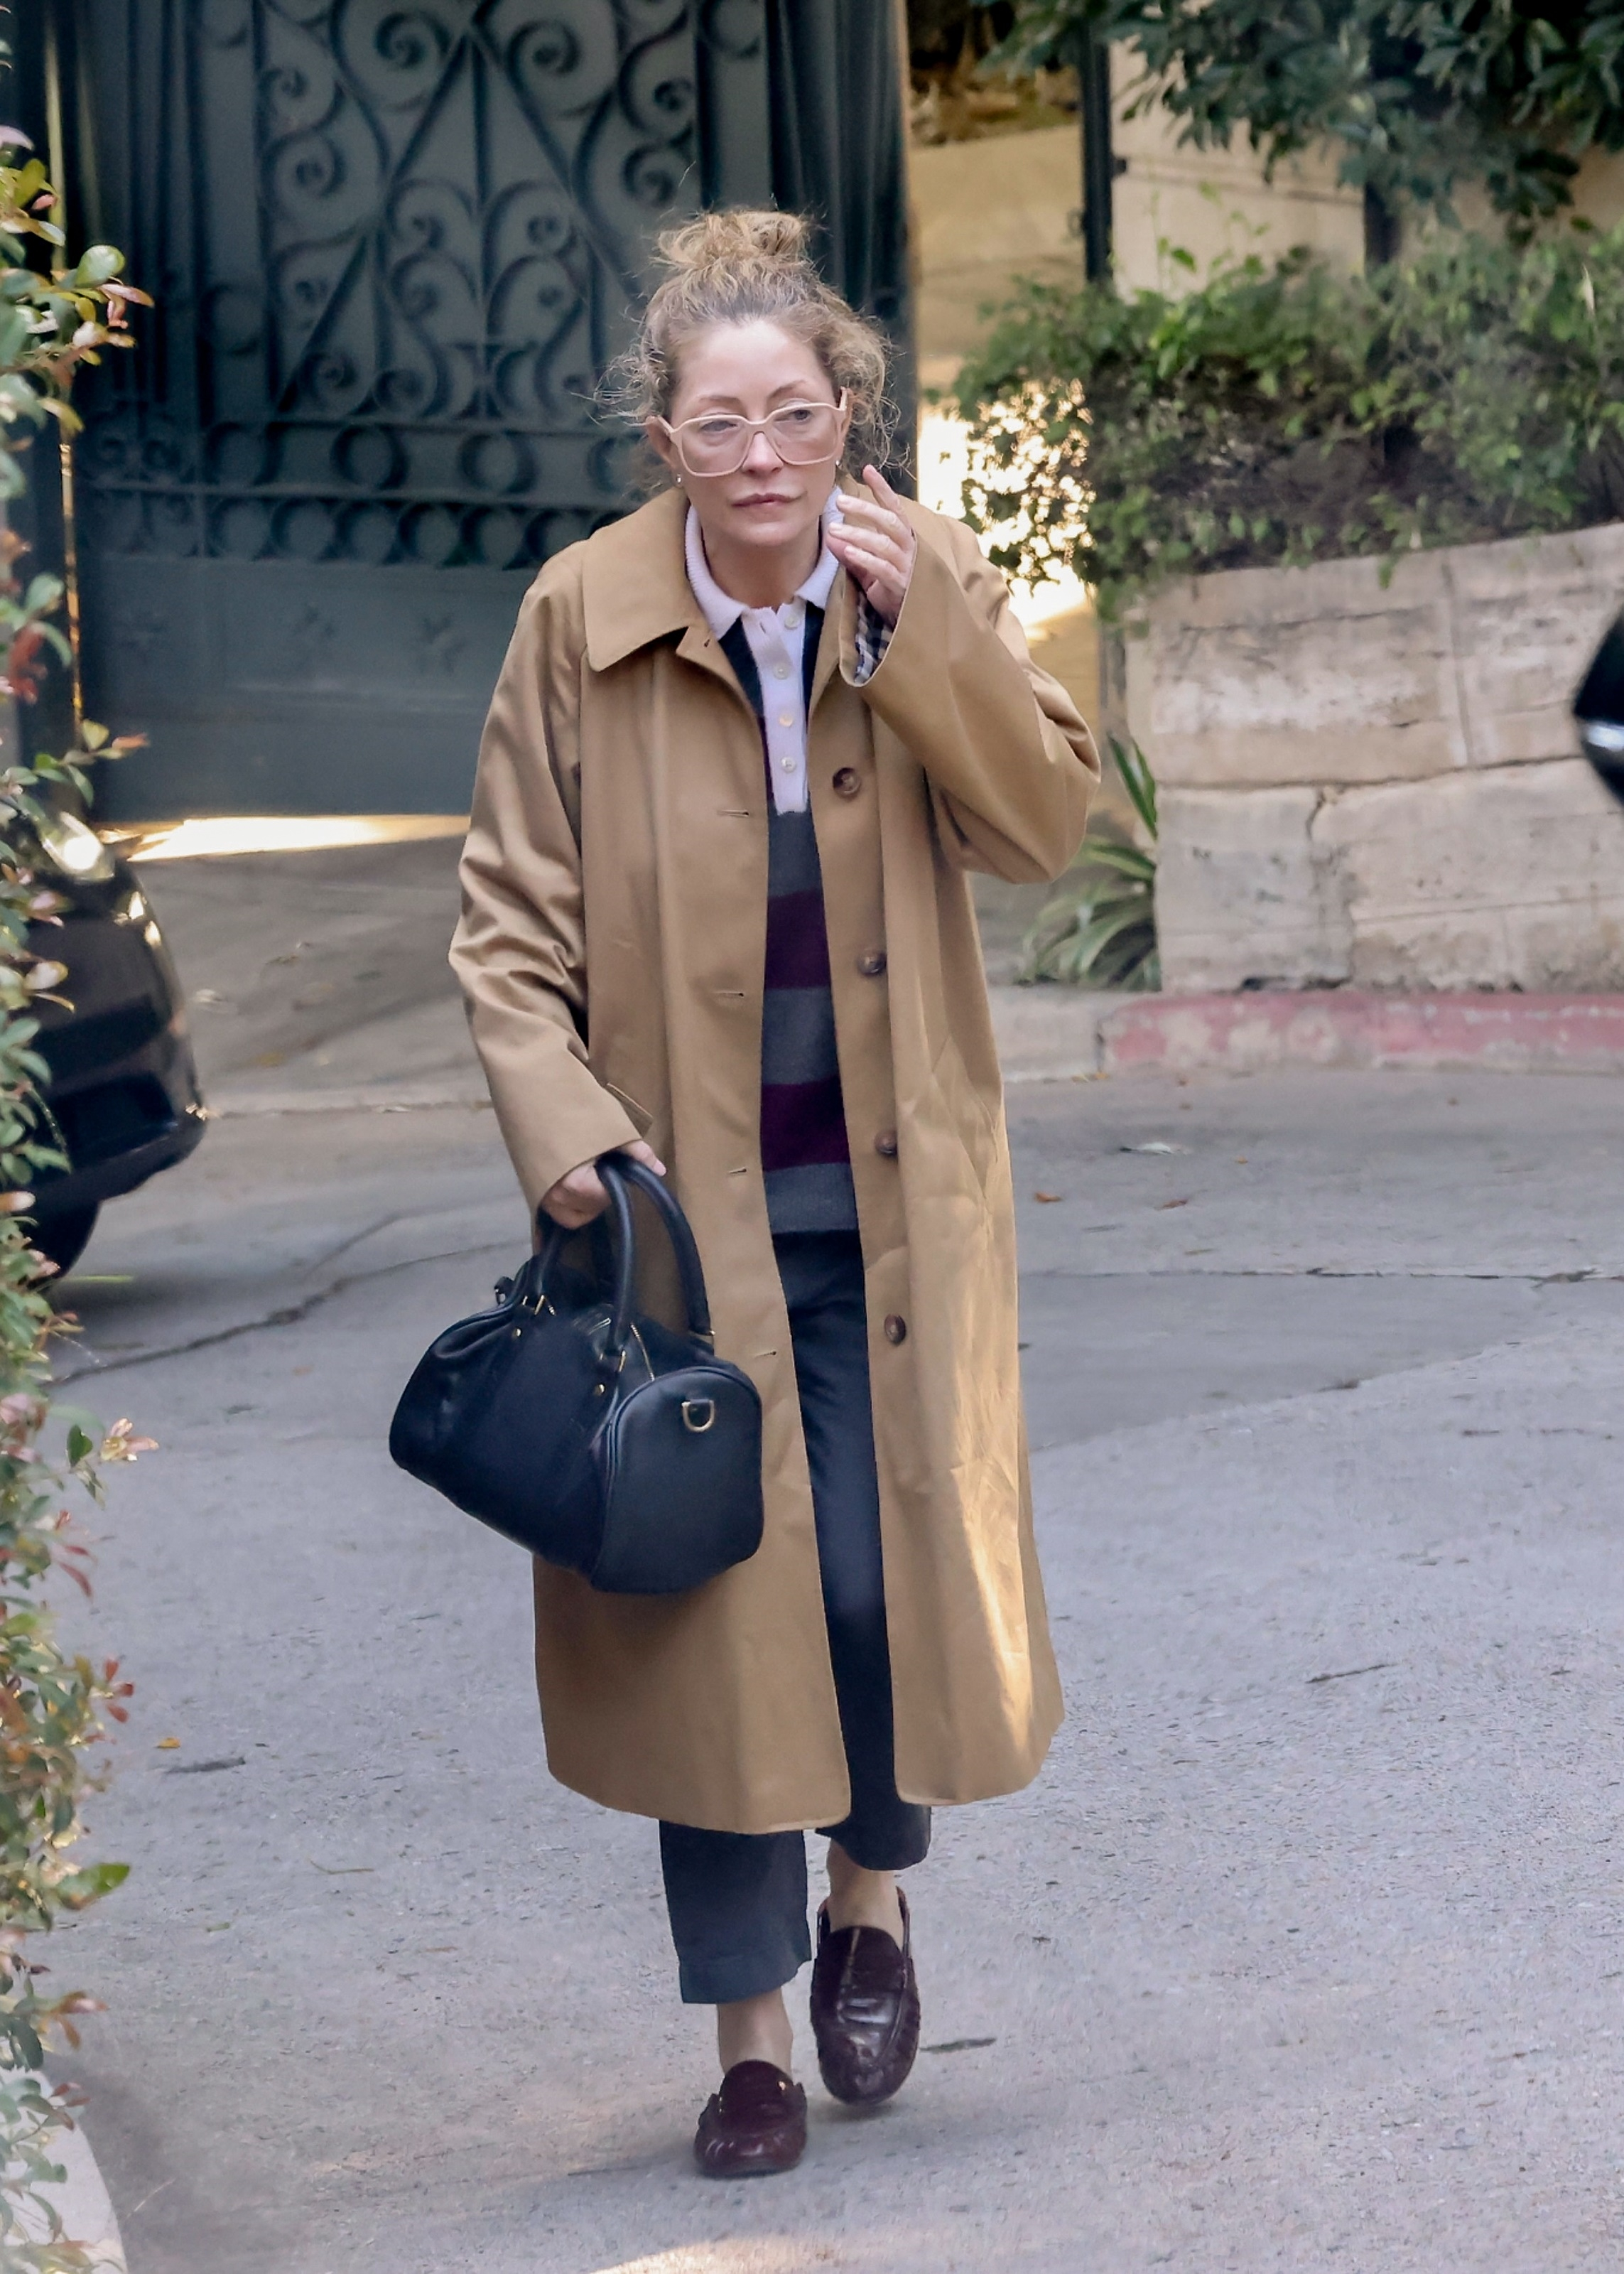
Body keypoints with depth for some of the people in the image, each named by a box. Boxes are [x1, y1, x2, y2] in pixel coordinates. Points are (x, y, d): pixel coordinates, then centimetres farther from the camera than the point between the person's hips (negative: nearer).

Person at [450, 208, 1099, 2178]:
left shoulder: (930, 585, -1)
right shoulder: (581, 618, -7)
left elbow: (1051, 820, -9)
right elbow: (510, 917, -3)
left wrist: (919, 636, -19)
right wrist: (565, 1131, -15)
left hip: (896, 1197, 1)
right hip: (680, 1200, -1)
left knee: (888, 1570, -2)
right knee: (713, 1595, 1)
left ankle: (873, 1890, 31)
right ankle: (749, 2037, 15)